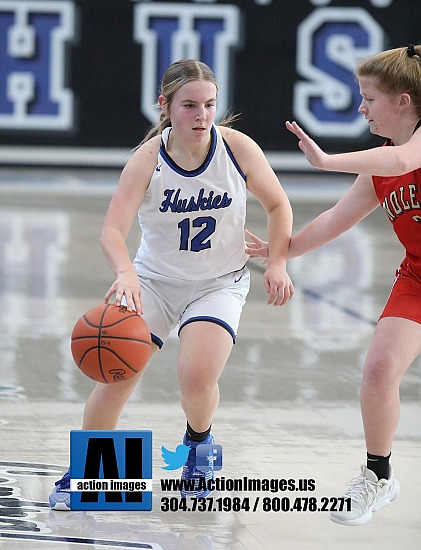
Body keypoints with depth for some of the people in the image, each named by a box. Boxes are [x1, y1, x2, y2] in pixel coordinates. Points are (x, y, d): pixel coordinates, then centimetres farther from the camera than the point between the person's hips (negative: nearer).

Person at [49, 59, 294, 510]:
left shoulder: (238, 148, -16)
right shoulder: (148, 159, -20)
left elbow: (277, 205, 1)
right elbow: (112, 230, -29)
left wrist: (277, 263, -12)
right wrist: (125, 274, -49)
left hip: (219, 283, 0)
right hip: (154, 280, 1)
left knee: (198, 376, -23)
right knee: (116, 378, -7)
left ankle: (199, 441, 12)